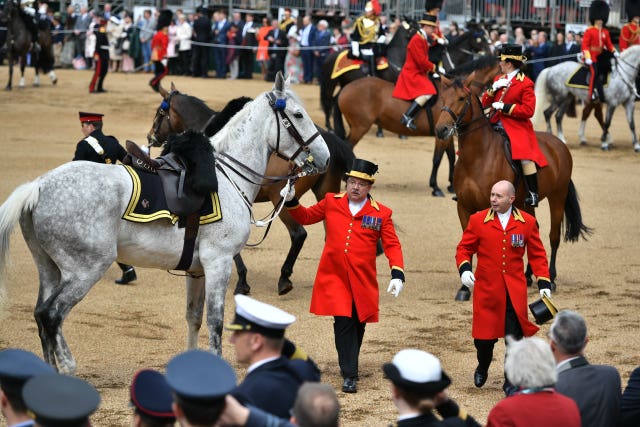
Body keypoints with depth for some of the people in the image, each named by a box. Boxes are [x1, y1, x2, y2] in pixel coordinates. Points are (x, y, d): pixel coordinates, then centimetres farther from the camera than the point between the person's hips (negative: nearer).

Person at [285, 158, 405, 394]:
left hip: (362, 279, 1)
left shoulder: (381, 213, 1)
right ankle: (349, 375, -9)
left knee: (358, 323, 10)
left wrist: (397, 274, -13)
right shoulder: (332, 202, 6)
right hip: (334, 276, -1)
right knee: (343, 321, -12)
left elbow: (392, 245, -1)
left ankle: (350, 364, 32)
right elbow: (306, 216, 20)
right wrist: (291, 202, 2)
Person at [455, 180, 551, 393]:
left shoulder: (527, 222, 3)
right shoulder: (478, 220, 1)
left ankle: (511, 381, 9)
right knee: (484, 336, 7)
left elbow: (537, 255, 8)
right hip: (486, 289, 0)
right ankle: (482, 368, 38)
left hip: (515, 291, 0)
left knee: (515, 337, -5)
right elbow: (464, 248, 6)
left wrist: (544, 282, 0)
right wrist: (464, 269, -12)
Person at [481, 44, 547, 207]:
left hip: (517, 128, -7)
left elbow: (528, 111, -12)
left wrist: (505, 107, -16)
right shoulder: (498, 79, 16)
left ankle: (533, 194, -23)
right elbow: (485, 103, 15)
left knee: (525, 156, -28)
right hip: (495, 126, 7)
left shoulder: (525, 83, -5)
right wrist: (493, 88, -3)